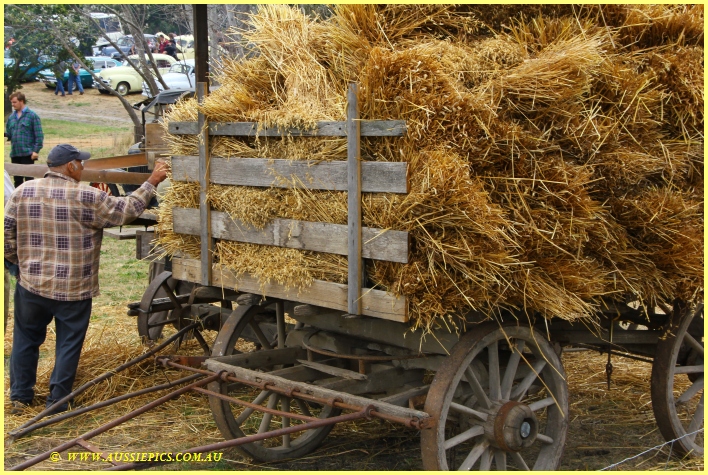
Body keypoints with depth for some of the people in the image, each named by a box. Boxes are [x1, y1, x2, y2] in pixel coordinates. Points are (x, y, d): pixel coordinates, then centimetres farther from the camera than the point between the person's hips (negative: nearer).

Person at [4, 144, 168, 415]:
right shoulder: (87, 197, -12)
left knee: (26, 339, 19)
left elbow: (6, 232, 3)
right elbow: (126, 210, -6)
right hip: (73, 289, -4)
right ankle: (57, 403, 14)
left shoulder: (24, 192, 0)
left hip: (31, 283, 4)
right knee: (68, 344, 9)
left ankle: (20, 397, 25)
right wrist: (152, 182, 1)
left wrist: (20, 261, 16)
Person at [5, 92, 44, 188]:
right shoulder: (11, 117, 13)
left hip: (27, 154, -5)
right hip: (14, 154, 5)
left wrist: (36, 150, -14)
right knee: (17, 180, 11)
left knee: (28, 178, -3)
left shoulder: (32, 116, -3)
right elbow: (9, 134, 14)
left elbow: (39, 135, -6)